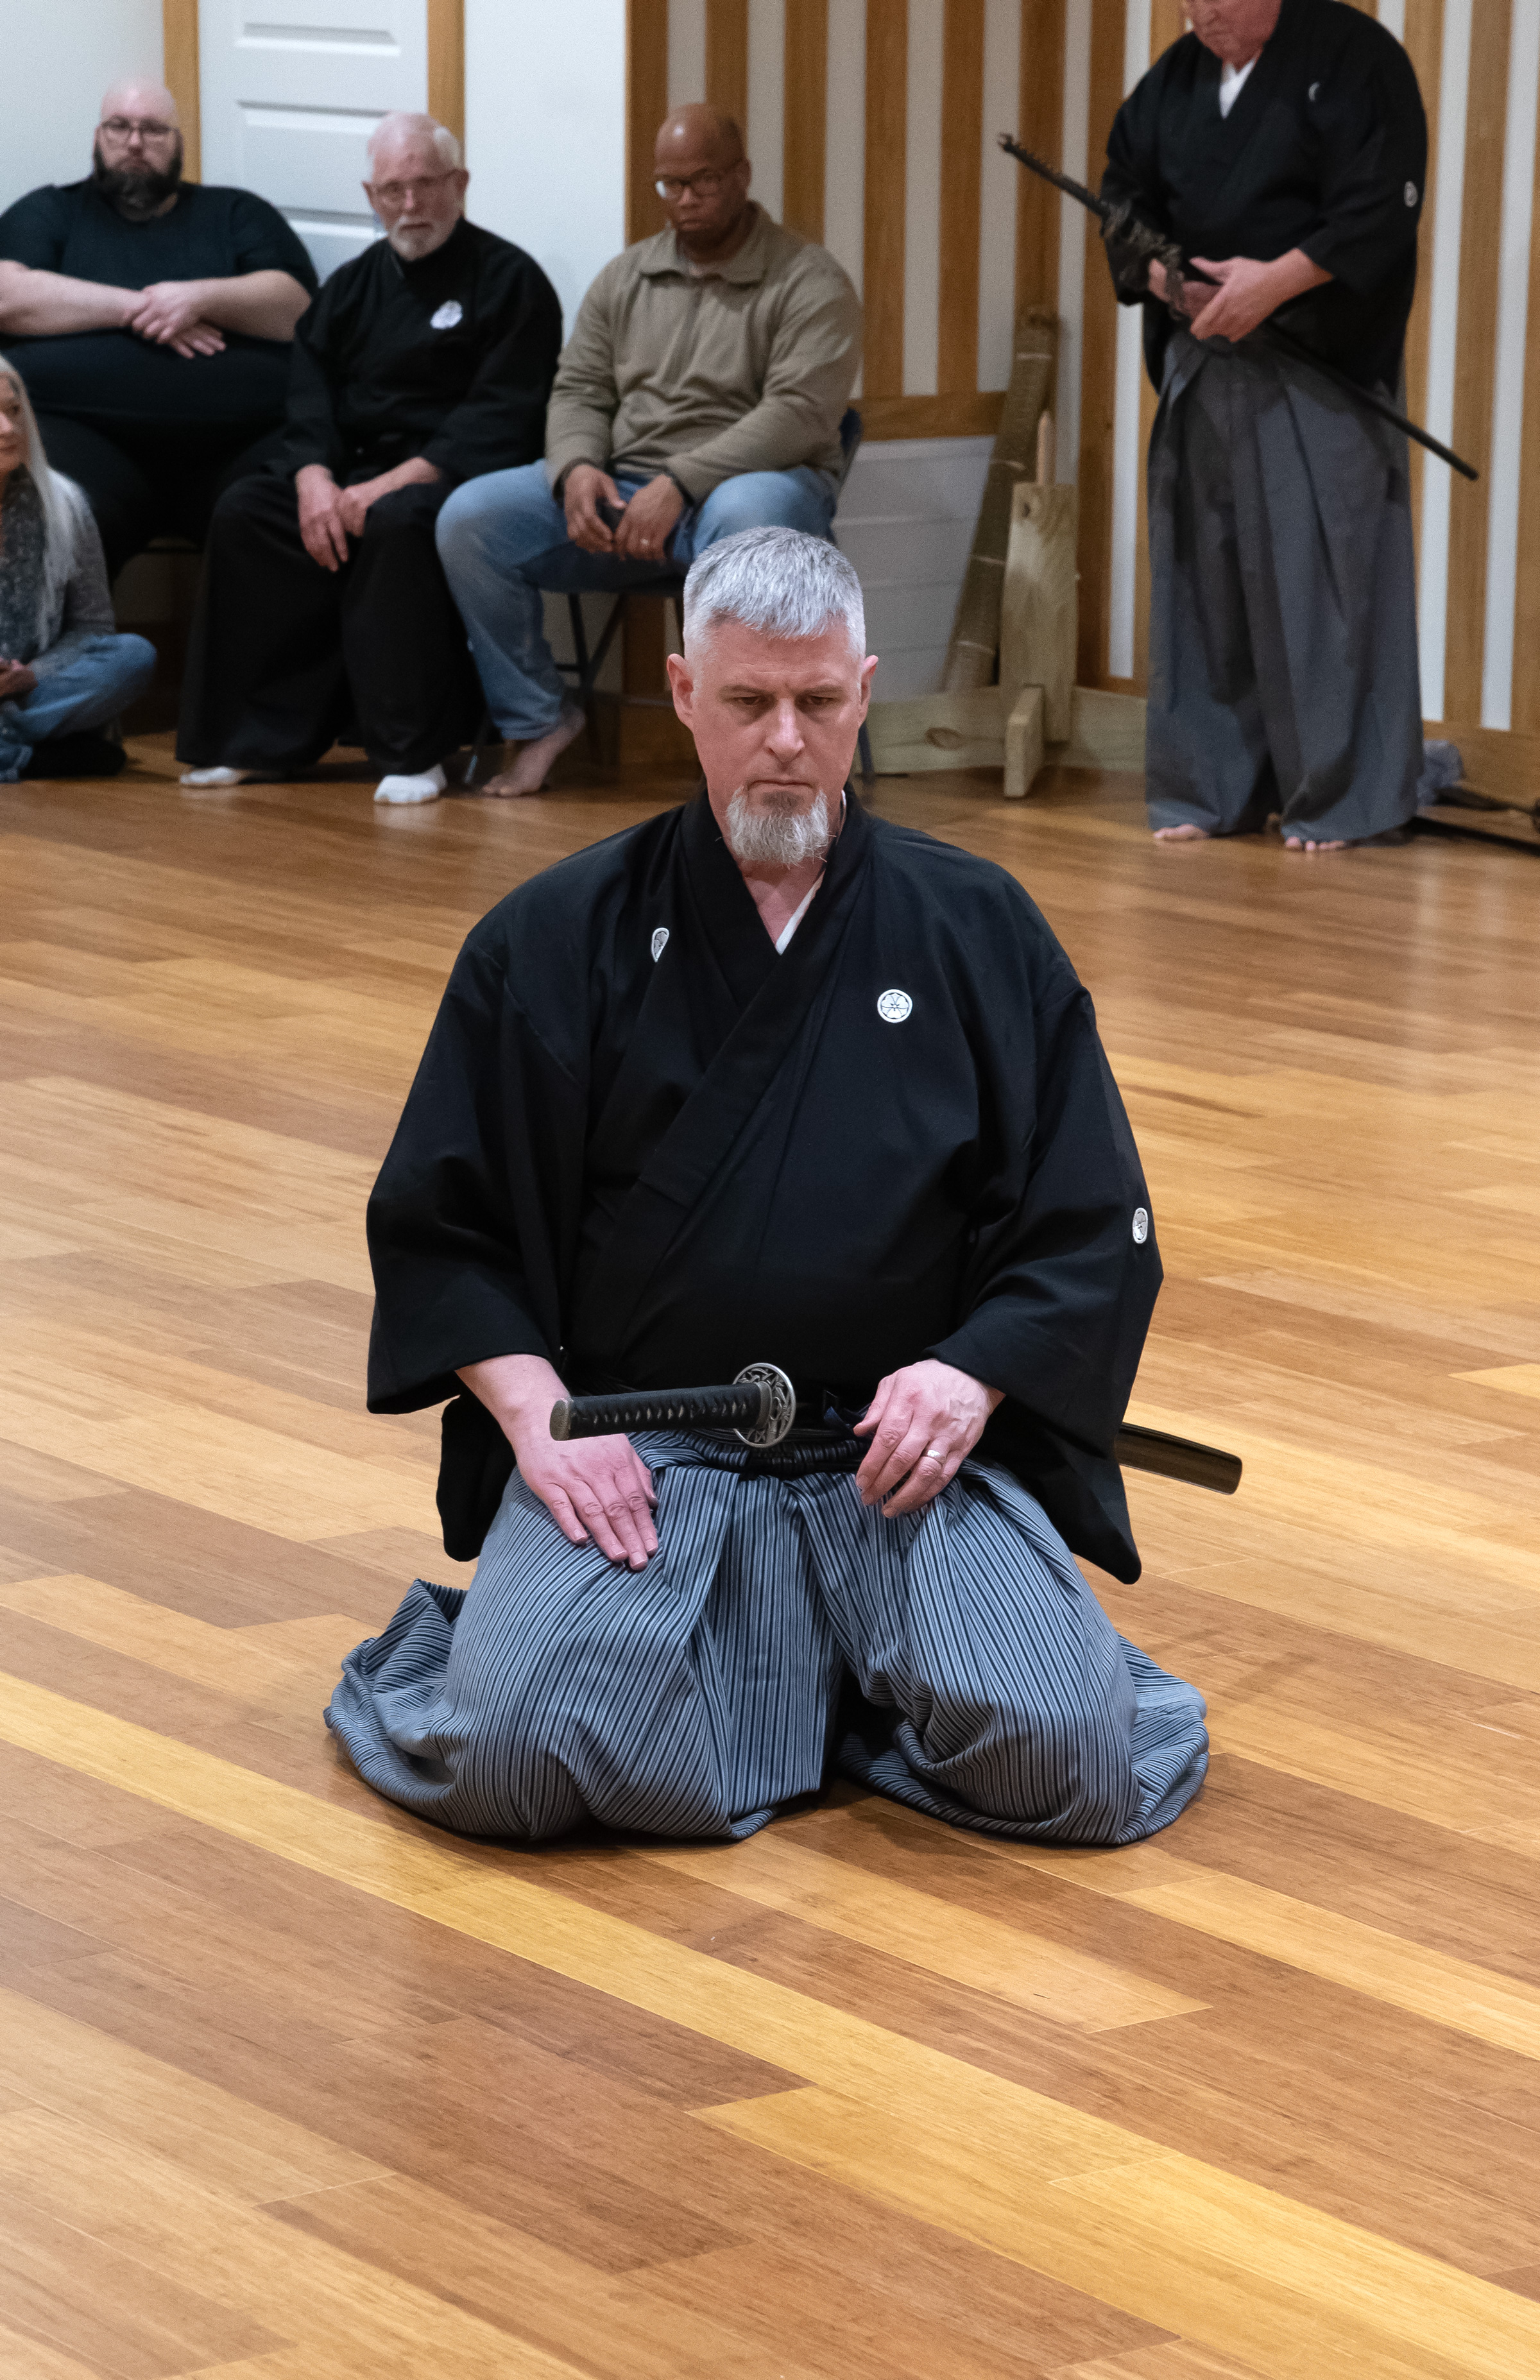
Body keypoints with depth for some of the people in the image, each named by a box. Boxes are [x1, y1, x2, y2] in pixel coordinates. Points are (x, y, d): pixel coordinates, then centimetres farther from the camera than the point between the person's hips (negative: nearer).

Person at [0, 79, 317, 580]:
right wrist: (134, 308, -2)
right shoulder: (48, 213, 24)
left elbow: (297, 308, 11)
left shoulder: (239, 214, 26)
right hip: (86, 433, -1)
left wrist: (200, 299, -6)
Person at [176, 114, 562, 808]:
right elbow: (308, 393, 9)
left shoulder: (508, 279, -1)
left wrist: (395, 483, -22)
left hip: (450, 480, -6)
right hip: (352, 470, 6)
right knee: (244, 512, -18)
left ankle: (413, 752, -30)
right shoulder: (353, 284, 19)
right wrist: (314, 479, -13)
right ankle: (258, 739, -15)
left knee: (400, 522, -38)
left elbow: (500, 419, -12)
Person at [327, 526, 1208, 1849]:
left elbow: (1095, 1233, 8)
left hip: (904, 1447, 1)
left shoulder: (977, 933, 8)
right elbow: (435, 1224, 8)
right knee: (519, 1753, -27)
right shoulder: (552, 944, 6)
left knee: (1063, 1755, -23)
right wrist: (535, 1409, -8)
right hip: (632, 1453, -1)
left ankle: (856, 1667, 10)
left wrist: (968, 1377, -10)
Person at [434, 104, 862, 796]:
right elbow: (579, 391, 14)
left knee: (750, 518, -43)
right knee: (468, 519, -16)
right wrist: (577, 469, -11)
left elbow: (799, 411, -15)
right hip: (620, 489, 5)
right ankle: (539, 718, -3)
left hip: (750, 481, -5)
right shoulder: (625, 278, 16)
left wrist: (679, 484, -24)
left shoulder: (809, 283, -3)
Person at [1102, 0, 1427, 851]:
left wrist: (1273, 281, -20)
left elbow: (1381, 209, -13)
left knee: (1321, 575, -8)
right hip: (1201, 364, 6)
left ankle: (1339, 800, 0)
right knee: (1205, 570, 6)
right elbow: (1124, 192, 14)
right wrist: (1159, 273, -7)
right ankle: (1212, 790, 15)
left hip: (1322, 373, -6)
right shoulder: (1175, 77, 11)